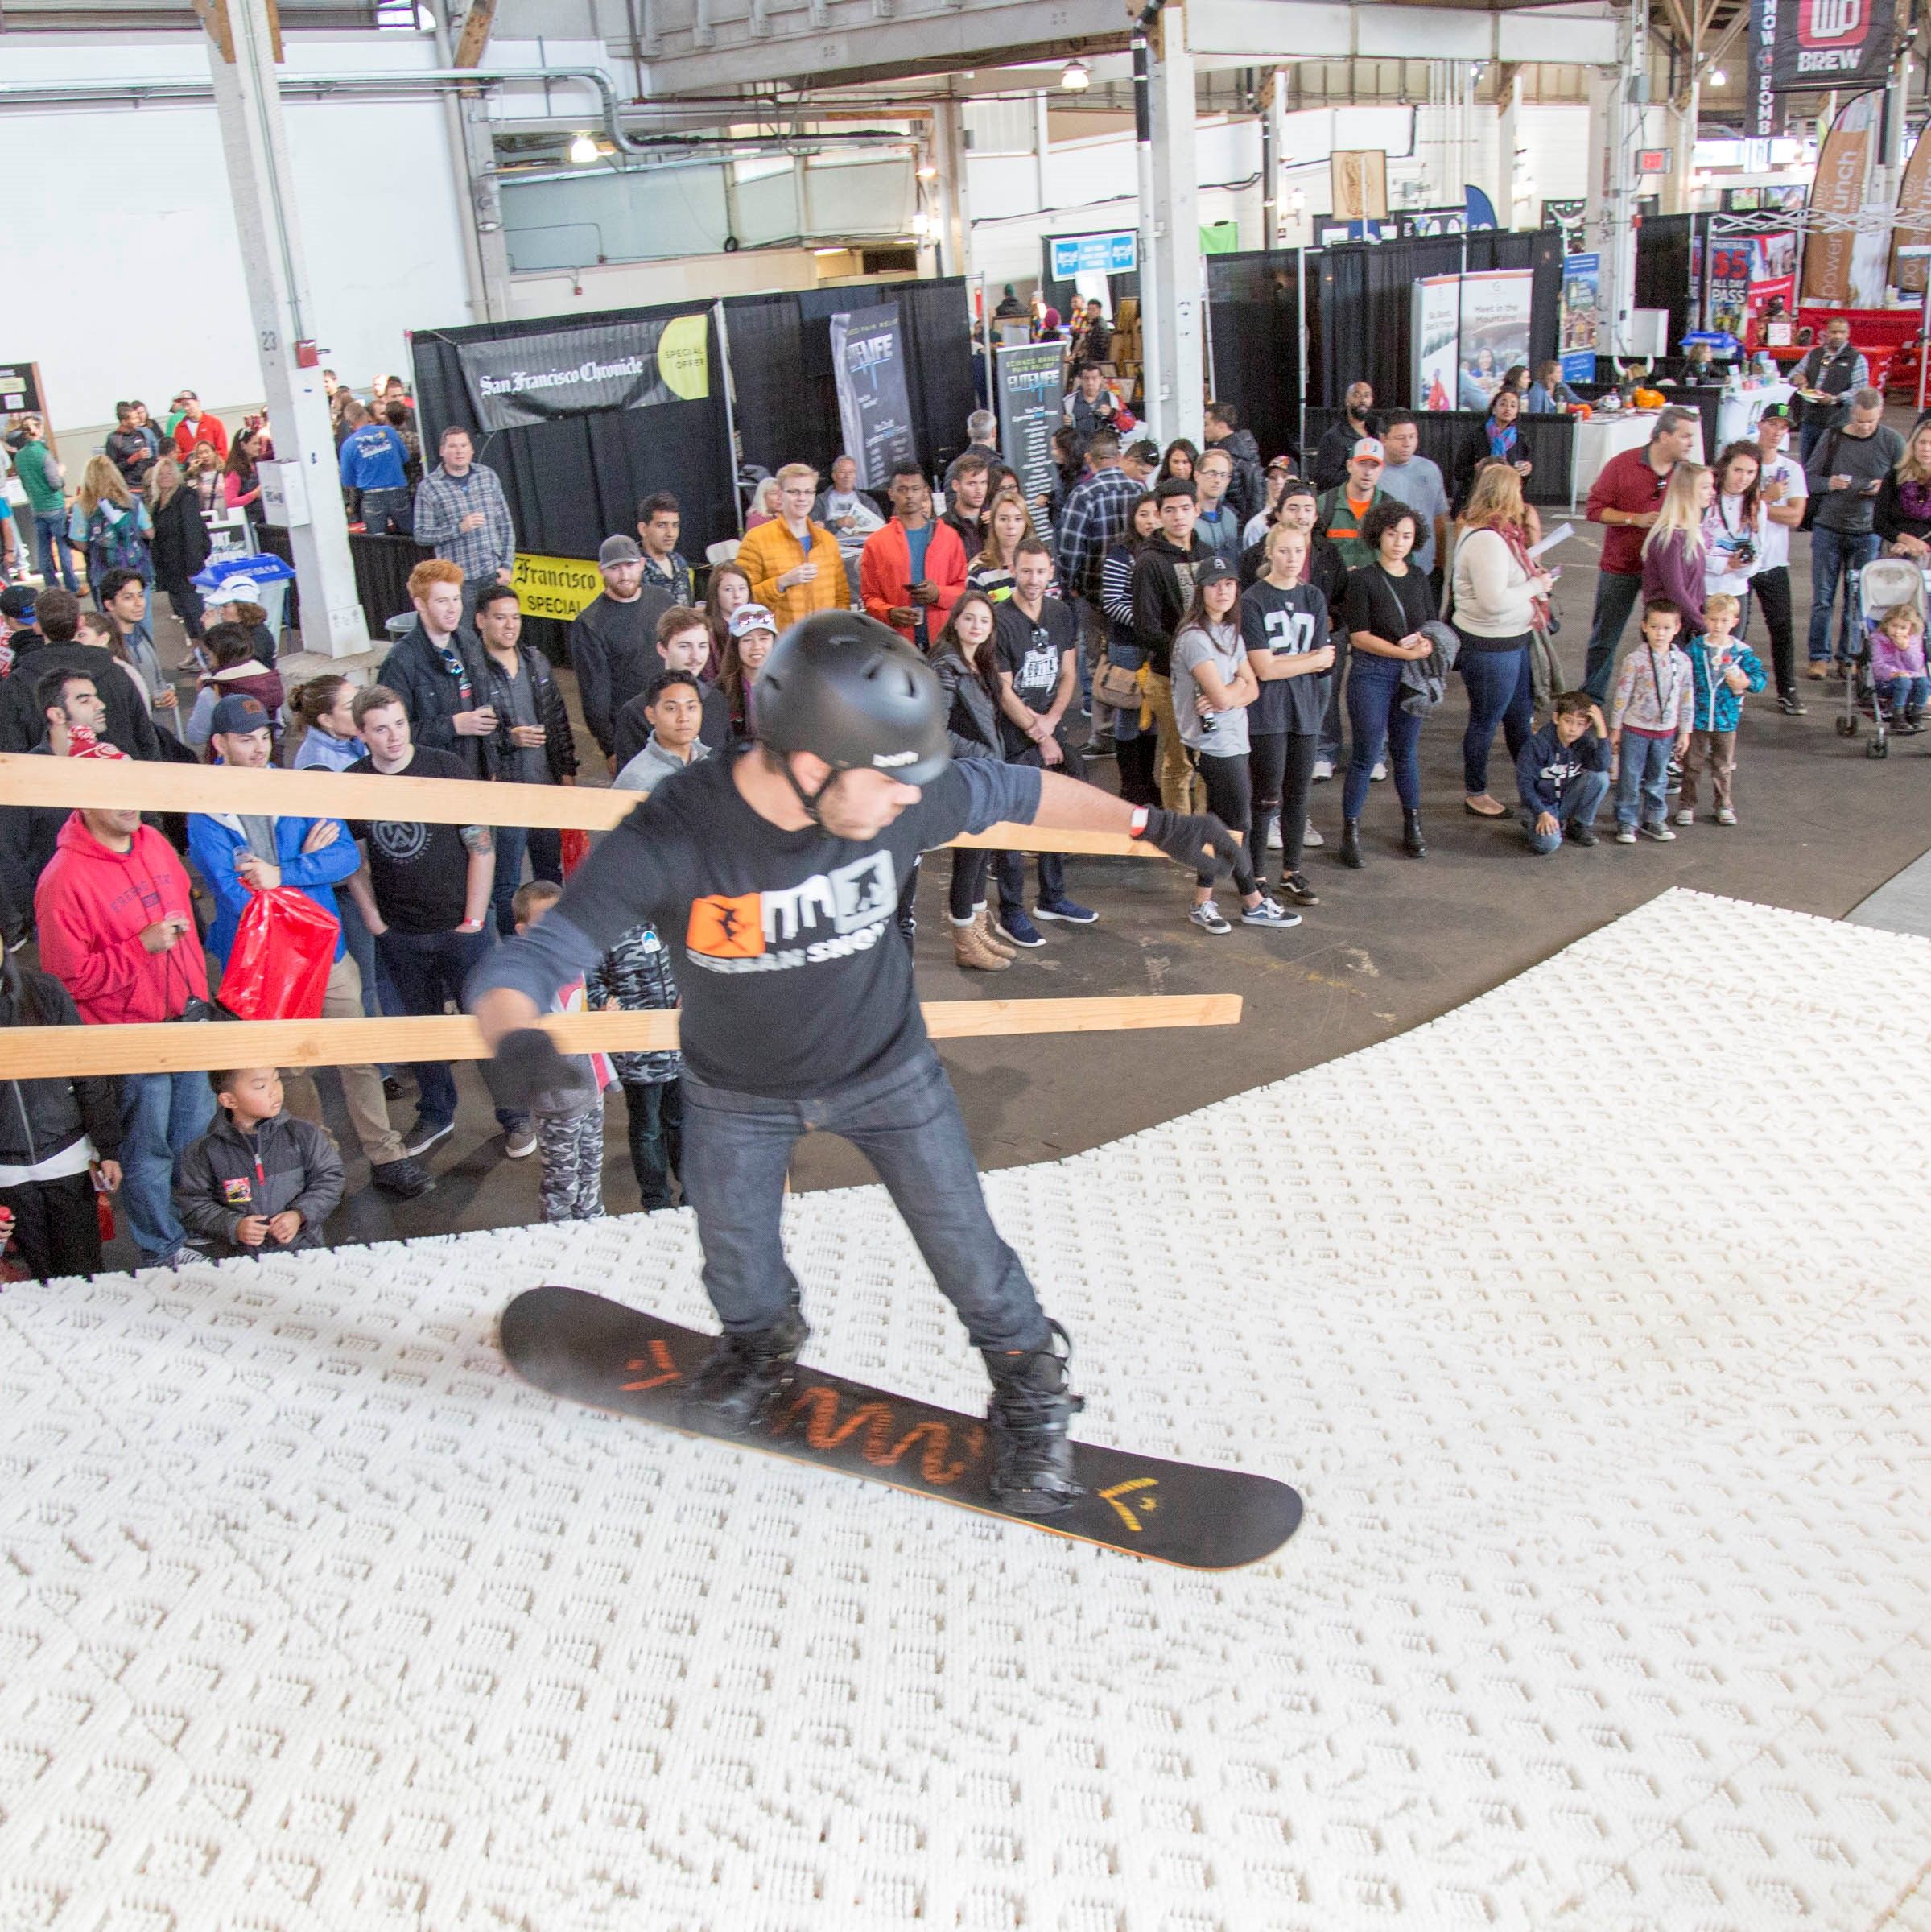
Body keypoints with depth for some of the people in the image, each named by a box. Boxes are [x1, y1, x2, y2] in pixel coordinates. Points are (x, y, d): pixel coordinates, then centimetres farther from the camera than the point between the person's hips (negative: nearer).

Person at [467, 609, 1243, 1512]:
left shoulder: (903, 798, -28)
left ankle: (1031, 1392, 36)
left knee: (964, 1248, 7)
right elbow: (521, 966, -37)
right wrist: (516, 1033, -60)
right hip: (736, 1092, 0)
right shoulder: (668, 840, -36)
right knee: (737, 1263, 22)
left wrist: (1146, 822, -6)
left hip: (884, 1066, 1)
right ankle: (762, 1343, 58)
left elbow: (1017, 790, -7)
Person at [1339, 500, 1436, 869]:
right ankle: (1350, 830, 8)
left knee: (1406, 752, 13)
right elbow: (1360, 636, -12)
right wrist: (1407, 652, -19)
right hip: (1372, 675, -5)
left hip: (1411, 676, 5)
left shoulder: (1418, 578, 9)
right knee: (1367, 755, -3)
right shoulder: (1362, 579, -7)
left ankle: (1413, 826, 26)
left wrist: (1427, 643, -12)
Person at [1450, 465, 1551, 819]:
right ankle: (1474, 793, 23)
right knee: (1485, 722, 6)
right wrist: (1535, 586, -16)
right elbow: (1494, 601, -29)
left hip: (1513, 640, 10)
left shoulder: (1498, 533, 8)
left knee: (1521, 715, 20)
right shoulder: (1487, 540, -25)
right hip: (1489, 647, -10)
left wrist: (1534, 577, 3)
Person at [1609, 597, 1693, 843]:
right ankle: (1626, 822, 15)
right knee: (1629, 779, 3)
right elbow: (1621, 696, -6)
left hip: (1666, 732, 3)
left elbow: (1686, 700, 6)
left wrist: (1684, 732, 8)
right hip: (1635, 730, -3)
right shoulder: (1635, 661, -11)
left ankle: (1653, 820, 27)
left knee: (1658, 779, 14)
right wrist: (1615, 729, -4)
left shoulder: (1682, 662, -1)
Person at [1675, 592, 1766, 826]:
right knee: (1692, 764, 8)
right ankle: (1686, 804, 19)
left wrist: (1746, 683, -21)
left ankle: (1723, 804, 26)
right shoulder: (1694, 648, -5)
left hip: (1726, 719, 1)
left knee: (1724, 766, 13)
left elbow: (1759, 676, -1)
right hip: (1697, 718, -1)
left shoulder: (1742, 651, -3)